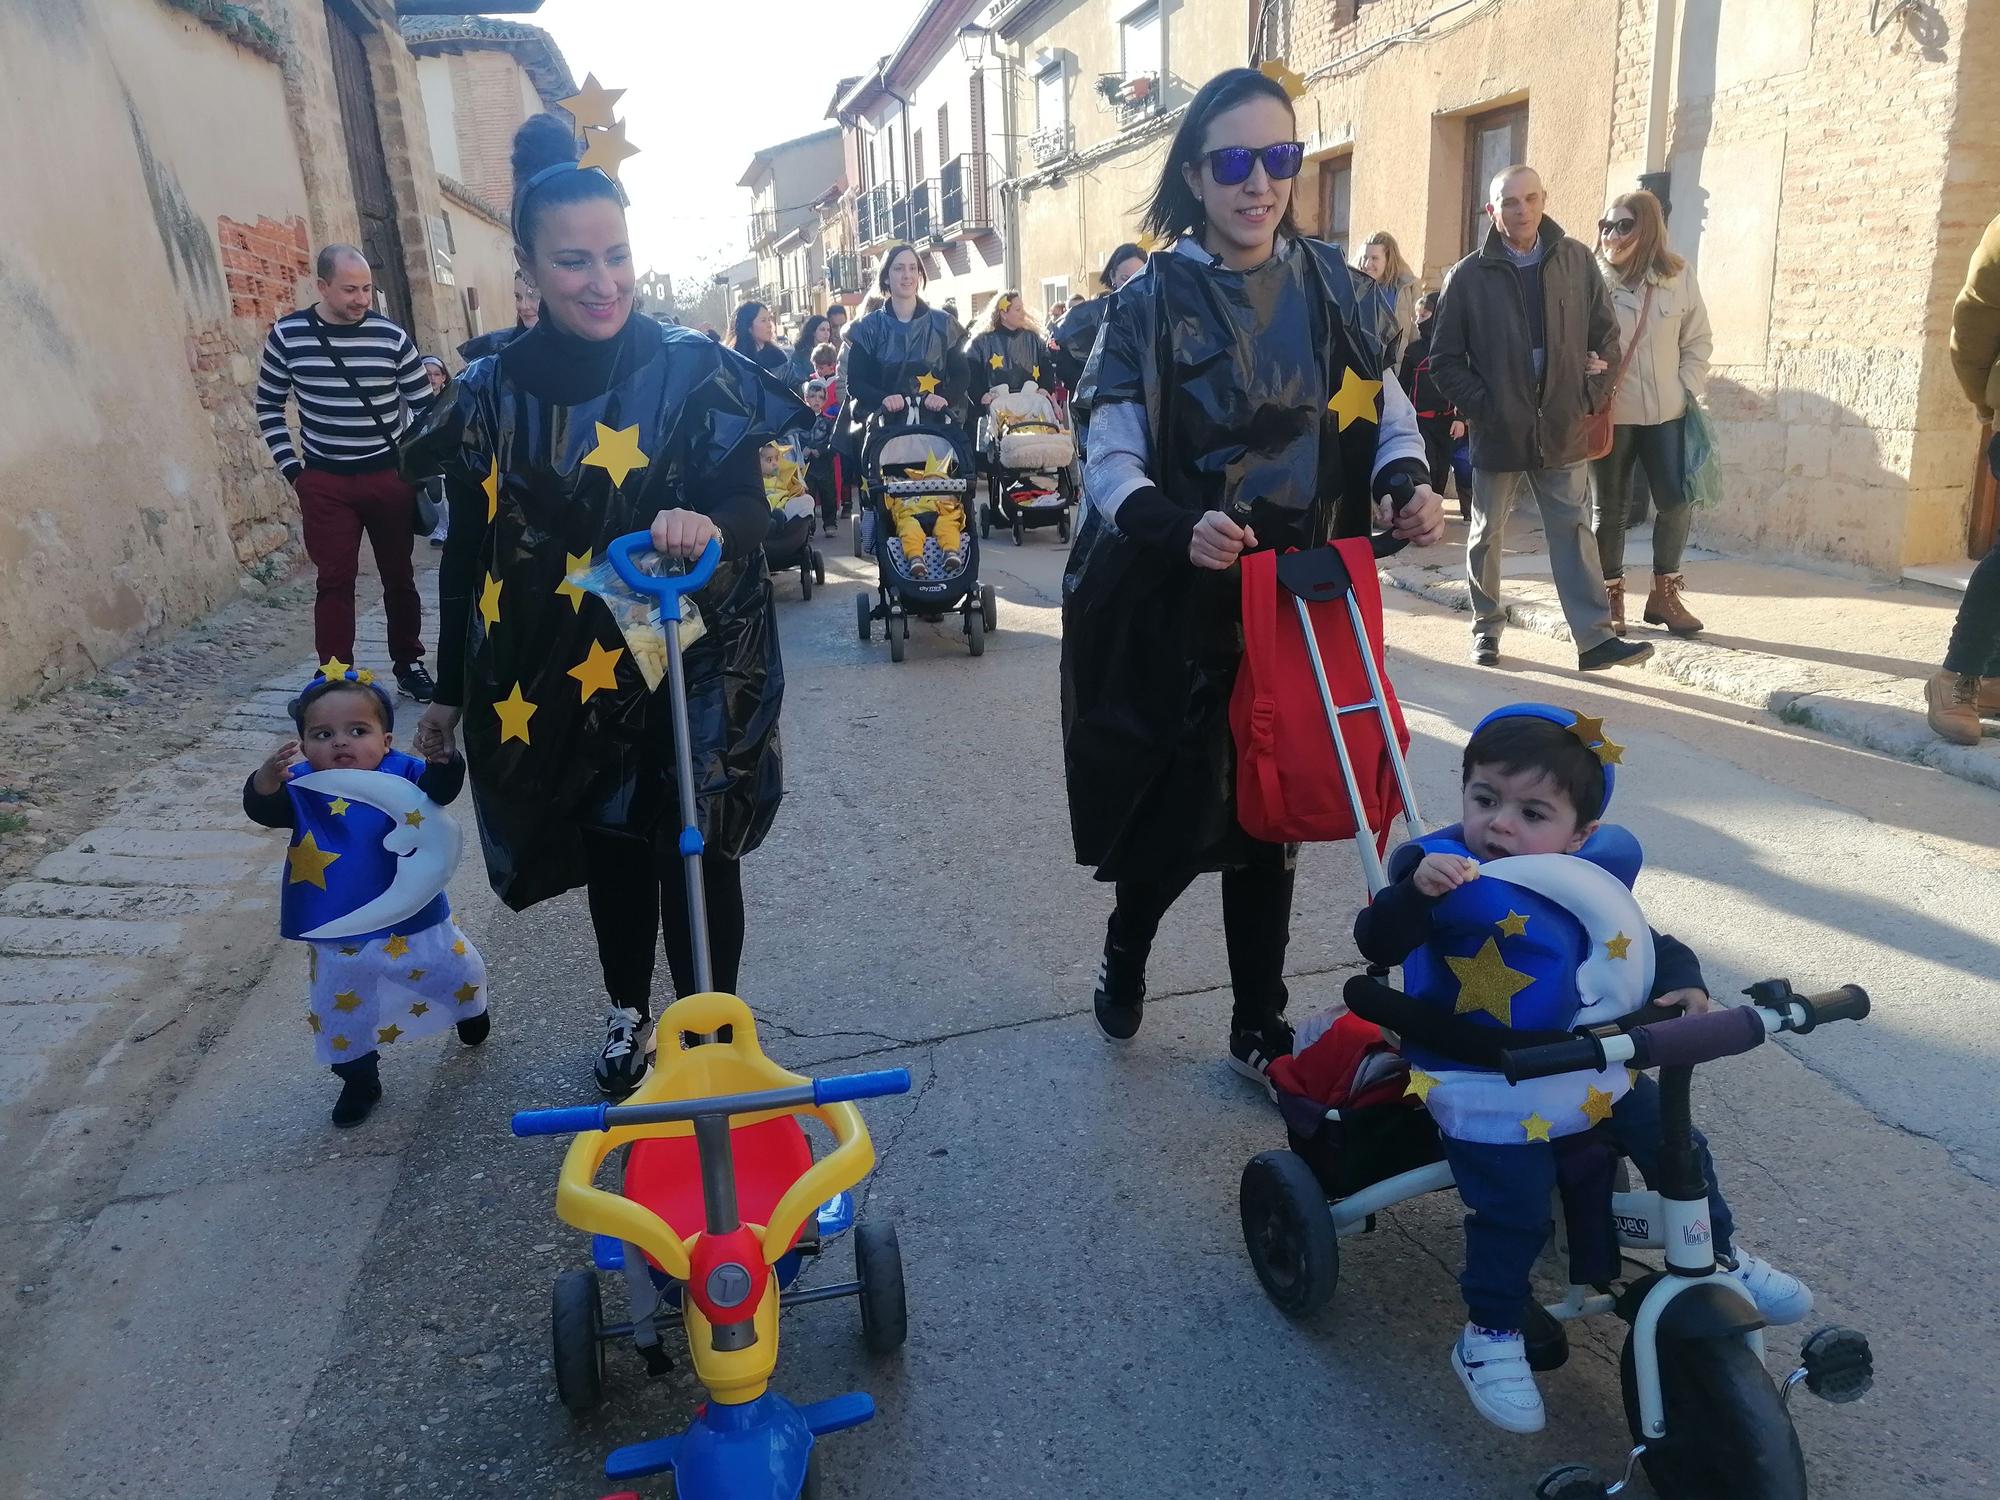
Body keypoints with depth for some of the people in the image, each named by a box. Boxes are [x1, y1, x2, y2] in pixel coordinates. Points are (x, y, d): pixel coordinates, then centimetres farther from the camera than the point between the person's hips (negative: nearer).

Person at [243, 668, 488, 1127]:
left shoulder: (401, 773, -13)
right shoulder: (302, 786, -11)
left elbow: (440, 790, -28)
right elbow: (263, 810, -27)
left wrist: (443, 761, -50)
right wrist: (267, 779, -49)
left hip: (413, 921, 0)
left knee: (460, 972, 20)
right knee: (341, 1016, 14)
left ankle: (468, 1007, 55)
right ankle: (360, 1081, 38)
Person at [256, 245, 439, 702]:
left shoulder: (391, 336, -4)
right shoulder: (288, 334, -3)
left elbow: (424, 405, 4)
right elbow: (269, 406, 8)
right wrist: (292, 470, 2)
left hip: (390, 476, 1)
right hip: (325, 482, 0)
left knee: (399, 575, 11)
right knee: (335, 581, -2)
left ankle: (409, 664, 26)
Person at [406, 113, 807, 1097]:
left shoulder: (690, 372, -8)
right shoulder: (491, 394, -1)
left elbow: (749, 506, -12)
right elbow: (467, 552, 6)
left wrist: (709, 528, -37)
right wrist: (451, 691, 11)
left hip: (689, 664, -2)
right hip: (556, 679, 3)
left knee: (696, 852, 3)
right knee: (608, 849, 17)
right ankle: (627, 1012, 40)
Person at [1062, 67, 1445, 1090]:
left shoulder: (1334, 288, 6)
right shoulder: (1150, 303, -5)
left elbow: (1387, 411, 14)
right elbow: (1112, 464, -9)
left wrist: (1407, 485, -8)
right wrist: (1181, 527, -28)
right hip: (1176, 606, -3)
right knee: (1180, 813, 1)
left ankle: (1259, 1027, 25)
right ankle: (1124, 954, 34)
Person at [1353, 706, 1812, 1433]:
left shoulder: (1588, 882, -3)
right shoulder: (1443, 871, -18)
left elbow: (1649, 946, 9)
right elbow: (1377, 945, -28)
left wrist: (1682, 985, -12)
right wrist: (1416, 888, -46)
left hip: (1590, 1065, 6)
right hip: (1487, 1089, -5)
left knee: (1678, 1144, 12)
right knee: (1513, 1213, -9)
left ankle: (1722, 1256, 40)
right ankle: (1489, 1337, 14)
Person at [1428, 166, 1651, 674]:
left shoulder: (1577, 262, 3)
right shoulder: (1468, 276, -4)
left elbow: (1605, 336, 10)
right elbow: (1444, 359, -2)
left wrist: (1591, 397, 1)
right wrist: (1480, 407, -10)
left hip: (1563, 431, 1)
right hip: (1496, 434, -1)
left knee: (1573, 532, 1)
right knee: (1486, 536, 9)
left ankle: (1595, 639, 1)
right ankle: (1486, 627, 25)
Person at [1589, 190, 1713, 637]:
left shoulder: (1678, 277, 2)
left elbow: (1697, 341, 9)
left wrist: (1688, 391, 0)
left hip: (1665, 412, 2)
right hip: (1608, 413, -2)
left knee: (1676, 503, 1)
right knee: (1610, 509, 5)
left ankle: (1664, 594, 17)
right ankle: (1611, 597, 17)